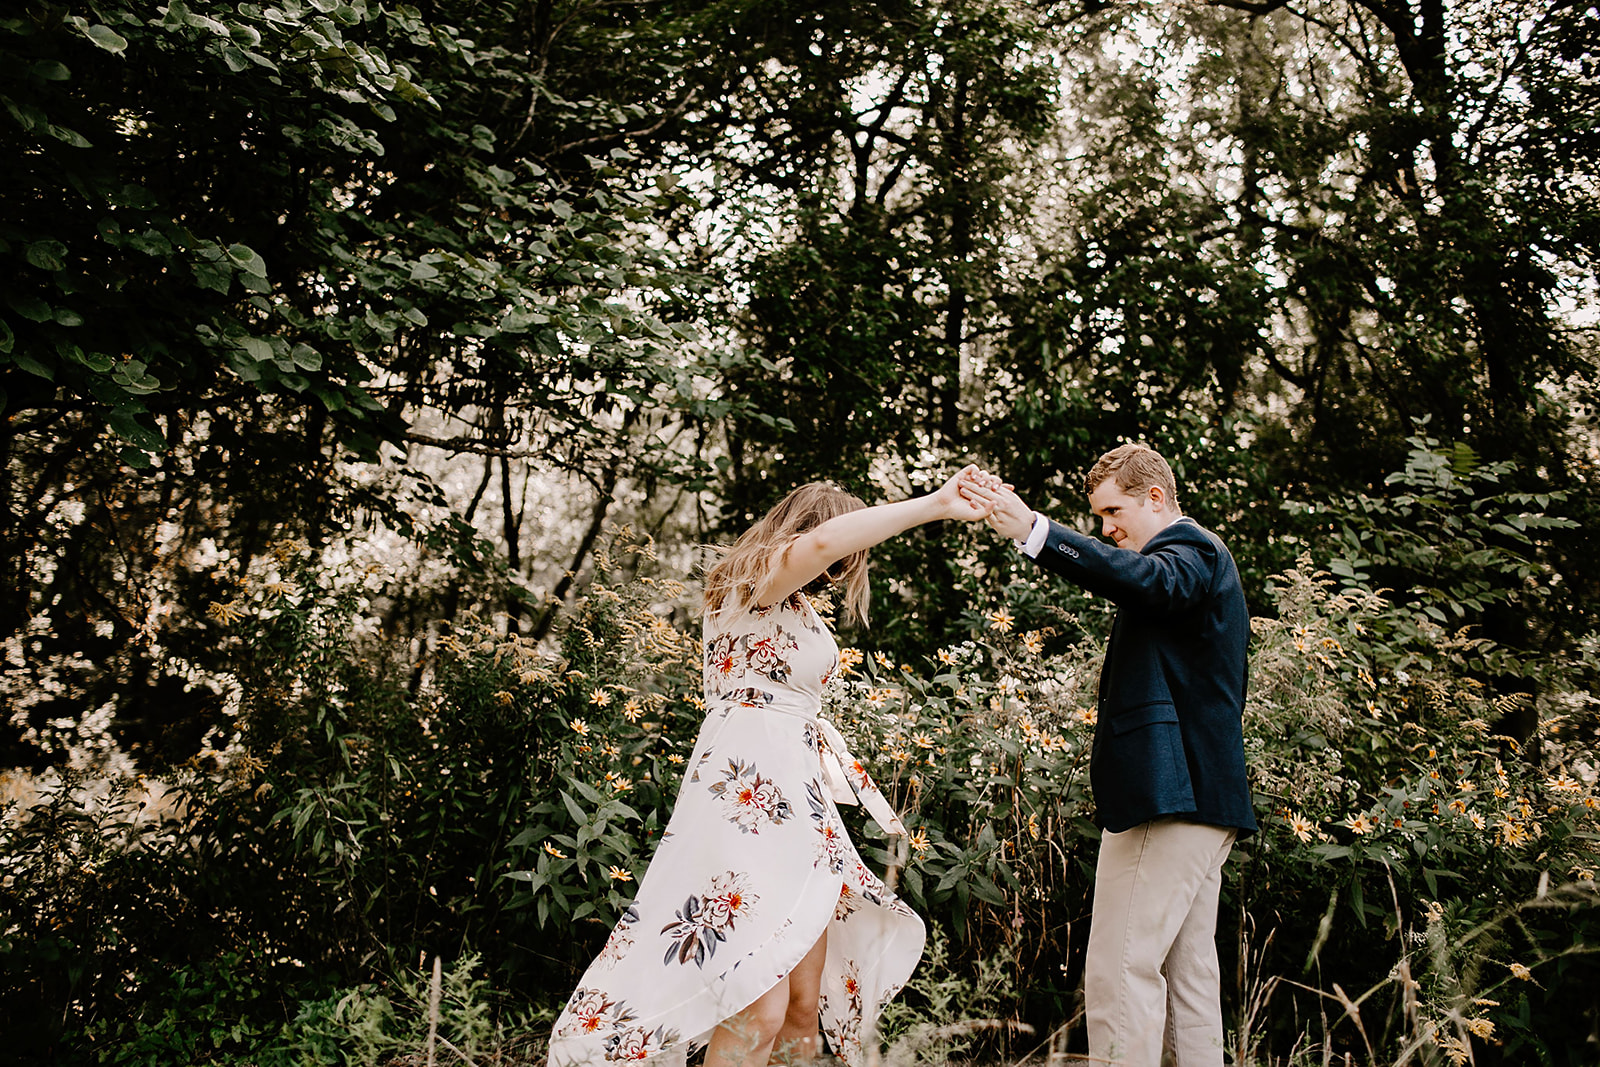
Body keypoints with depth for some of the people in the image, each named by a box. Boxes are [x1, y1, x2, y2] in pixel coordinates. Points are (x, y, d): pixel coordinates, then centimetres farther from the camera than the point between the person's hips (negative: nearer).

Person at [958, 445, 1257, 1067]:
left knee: (1119, 975, -11)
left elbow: (1146, 579, -33)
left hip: (1169, 795, -11)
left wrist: (1033, 531, -43)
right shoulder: (1200, 555, 24)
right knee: (1187, 974, 15)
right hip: (1203, 799, 11)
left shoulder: (1191, 547, -9)